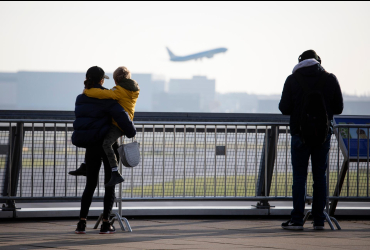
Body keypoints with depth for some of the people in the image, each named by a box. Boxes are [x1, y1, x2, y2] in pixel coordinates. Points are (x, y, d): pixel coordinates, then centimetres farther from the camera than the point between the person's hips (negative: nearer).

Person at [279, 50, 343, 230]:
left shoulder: (292, 80, -2)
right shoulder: (330, 79, 1)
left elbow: (284, 108, -2)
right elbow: (338, 108, 5)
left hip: (300, 134, -1)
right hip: (323, 134, 1)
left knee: (299, 176, 1)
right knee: (320, 176, 7)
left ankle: (297, 220, -4)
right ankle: (319, 220, 5)